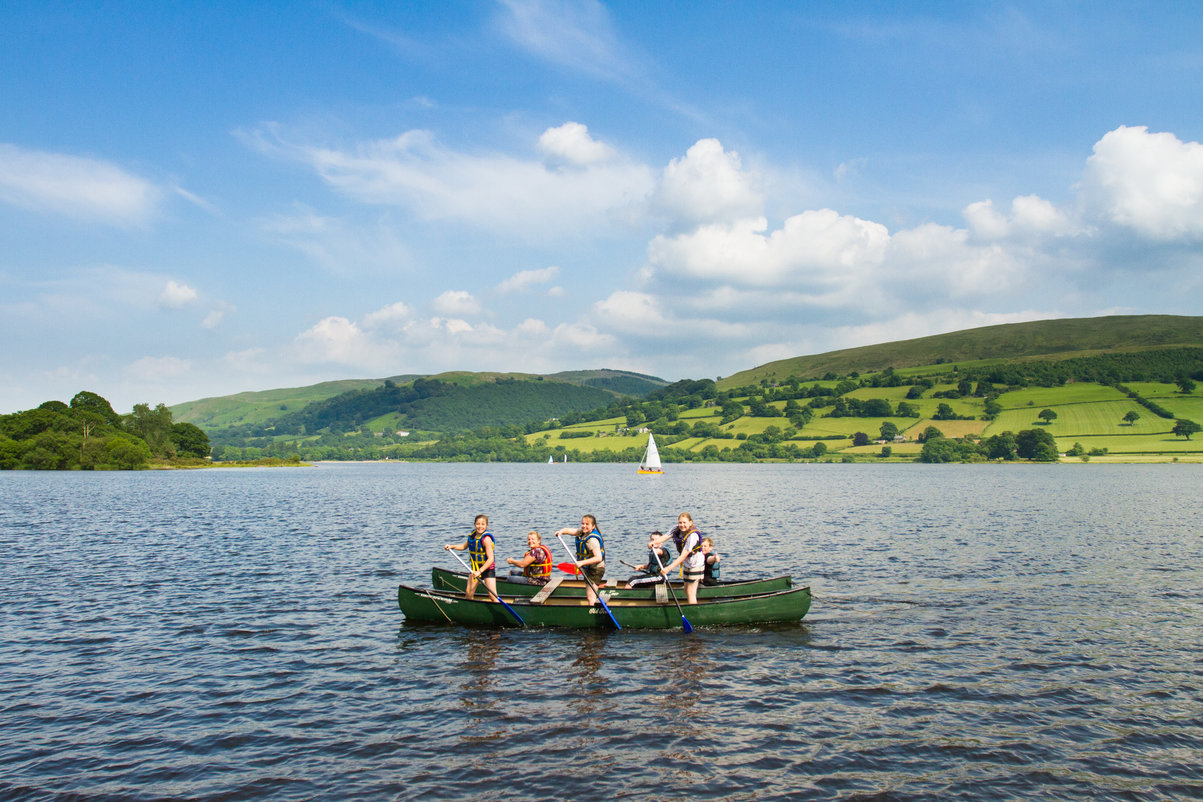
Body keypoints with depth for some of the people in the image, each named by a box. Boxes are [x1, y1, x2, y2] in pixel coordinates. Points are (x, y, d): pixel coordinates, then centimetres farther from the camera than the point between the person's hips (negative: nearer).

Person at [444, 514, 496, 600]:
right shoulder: (472, 535, 0)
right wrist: (452, 546, 3)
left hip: (487, 569, -7)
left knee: (493, 595, -12)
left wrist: (479, 571, -29)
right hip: (475, 568, 7)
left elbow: (490, 559, -26)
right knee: (468, 593, 8)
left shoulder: (486, 539, -22)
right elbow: (464, 546, 19)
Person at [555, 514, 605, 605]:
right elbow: (569, 530, 4)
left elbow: (598, 558, -32)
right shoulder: (583, 532, 2)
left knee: (590, 596, -14)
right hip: (589, 569, 10)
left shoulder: (592, 540, -25)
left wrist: (582, 563, -37)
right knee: (589, 597, 17)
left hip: (595, 570, -10)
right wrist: (561, 531, -19)